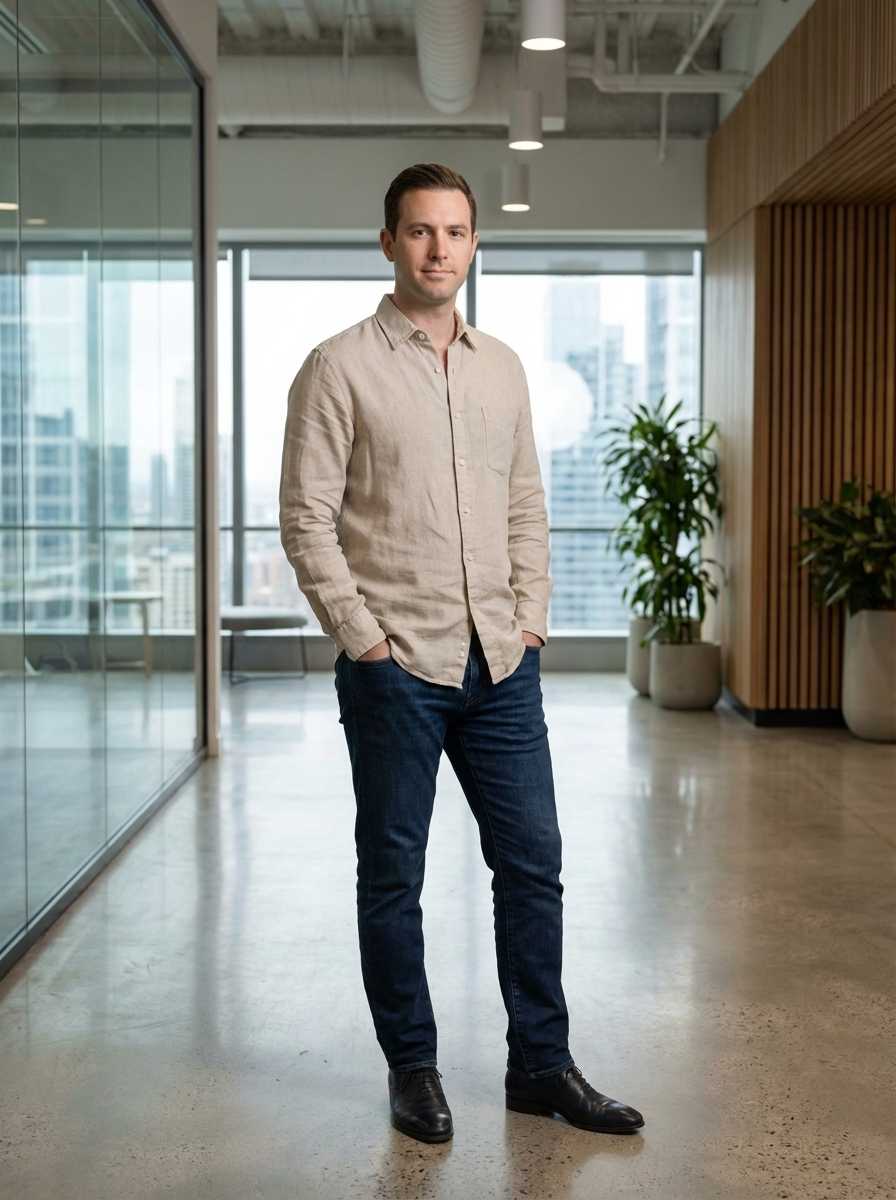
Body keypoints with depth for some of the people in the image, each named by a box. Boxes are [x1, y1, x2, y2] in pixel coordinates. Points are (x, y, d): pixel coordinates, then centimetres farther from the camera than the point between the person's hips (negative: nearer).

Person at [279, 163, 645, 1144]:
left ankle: (541, 1065, 20)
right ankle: (412, 1069, 20)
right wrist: (364, 640, -11)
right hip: (395, 668, -5)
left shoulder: (502, 368, 12)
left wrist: (530, 616, 6)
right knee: (393, 875, 6)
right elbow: (306, 519, -8)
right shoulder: (340, 368, -4)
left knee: (532, 860, 7)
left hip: (501, 662, 5)